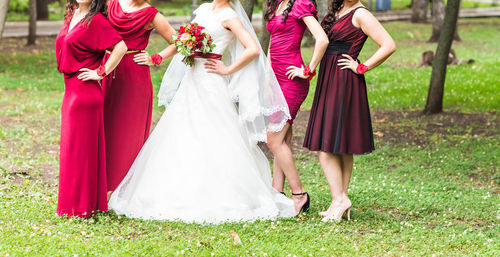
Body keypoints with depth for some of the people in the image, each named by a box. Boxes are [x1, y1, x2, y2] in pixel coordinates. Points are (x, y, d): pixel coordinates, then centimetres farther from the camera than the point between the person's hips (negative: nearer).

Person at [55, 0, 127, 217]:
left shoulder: (96, 20, -14)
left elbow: (121, 47, -21)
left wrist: (101, 72, -16)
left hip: (85, 92, -9)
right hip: (71, 92, 9)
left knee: (79, 148, -4)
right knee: (72, 147, 13)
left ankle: (81, 207, 3)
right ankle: (74, 204, 22)